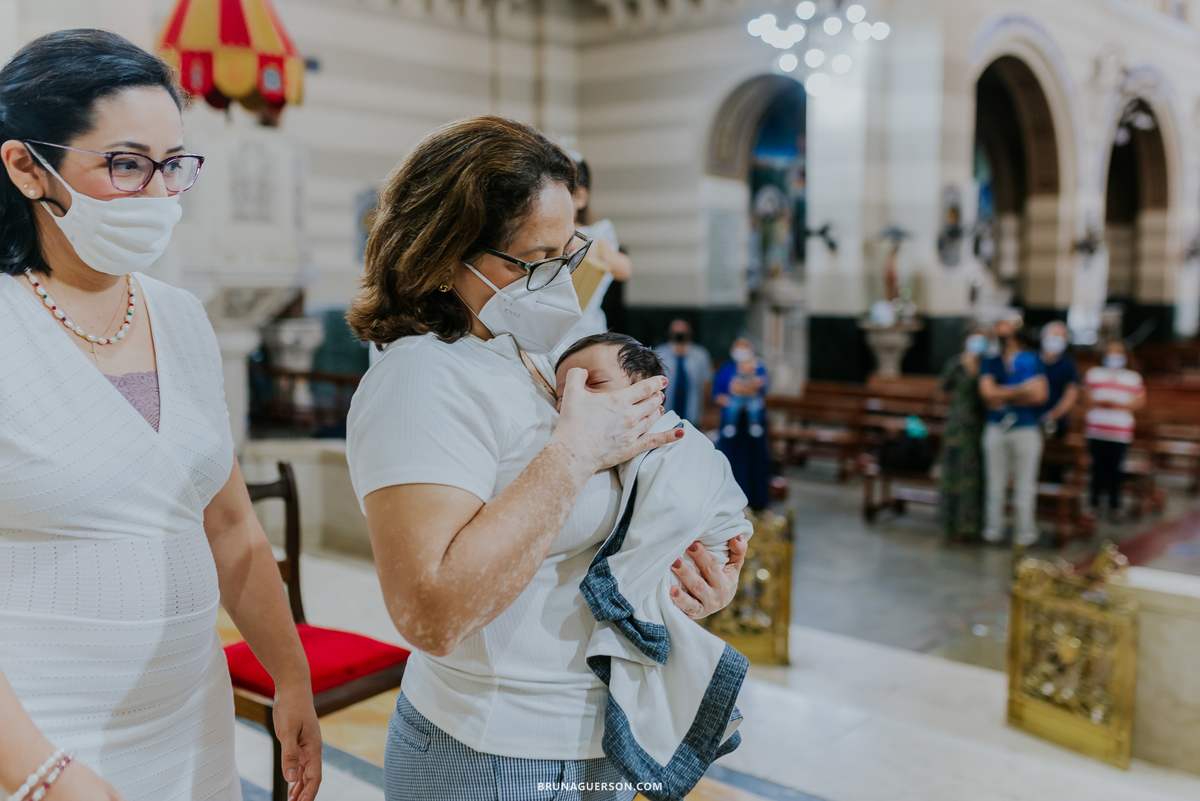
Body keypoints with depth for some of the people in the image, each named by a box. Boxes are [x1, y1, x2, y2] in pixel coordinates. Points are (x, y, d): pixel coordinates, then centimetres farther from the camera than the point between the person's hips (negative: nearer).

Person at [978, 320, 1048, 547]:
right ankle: (992, 532, 9)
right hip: (996, 428, 1)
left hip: (1025, 428, -1)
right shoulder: (990, 363, 9)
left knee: (1025, 485, 2)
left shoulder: (1031, 360, 8)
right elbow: (987, 392, -6)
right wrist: (1022, 391, -5)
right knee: (995, 484, 3)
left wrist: (1003, 398, -4)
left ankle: (1024, 534, 5)